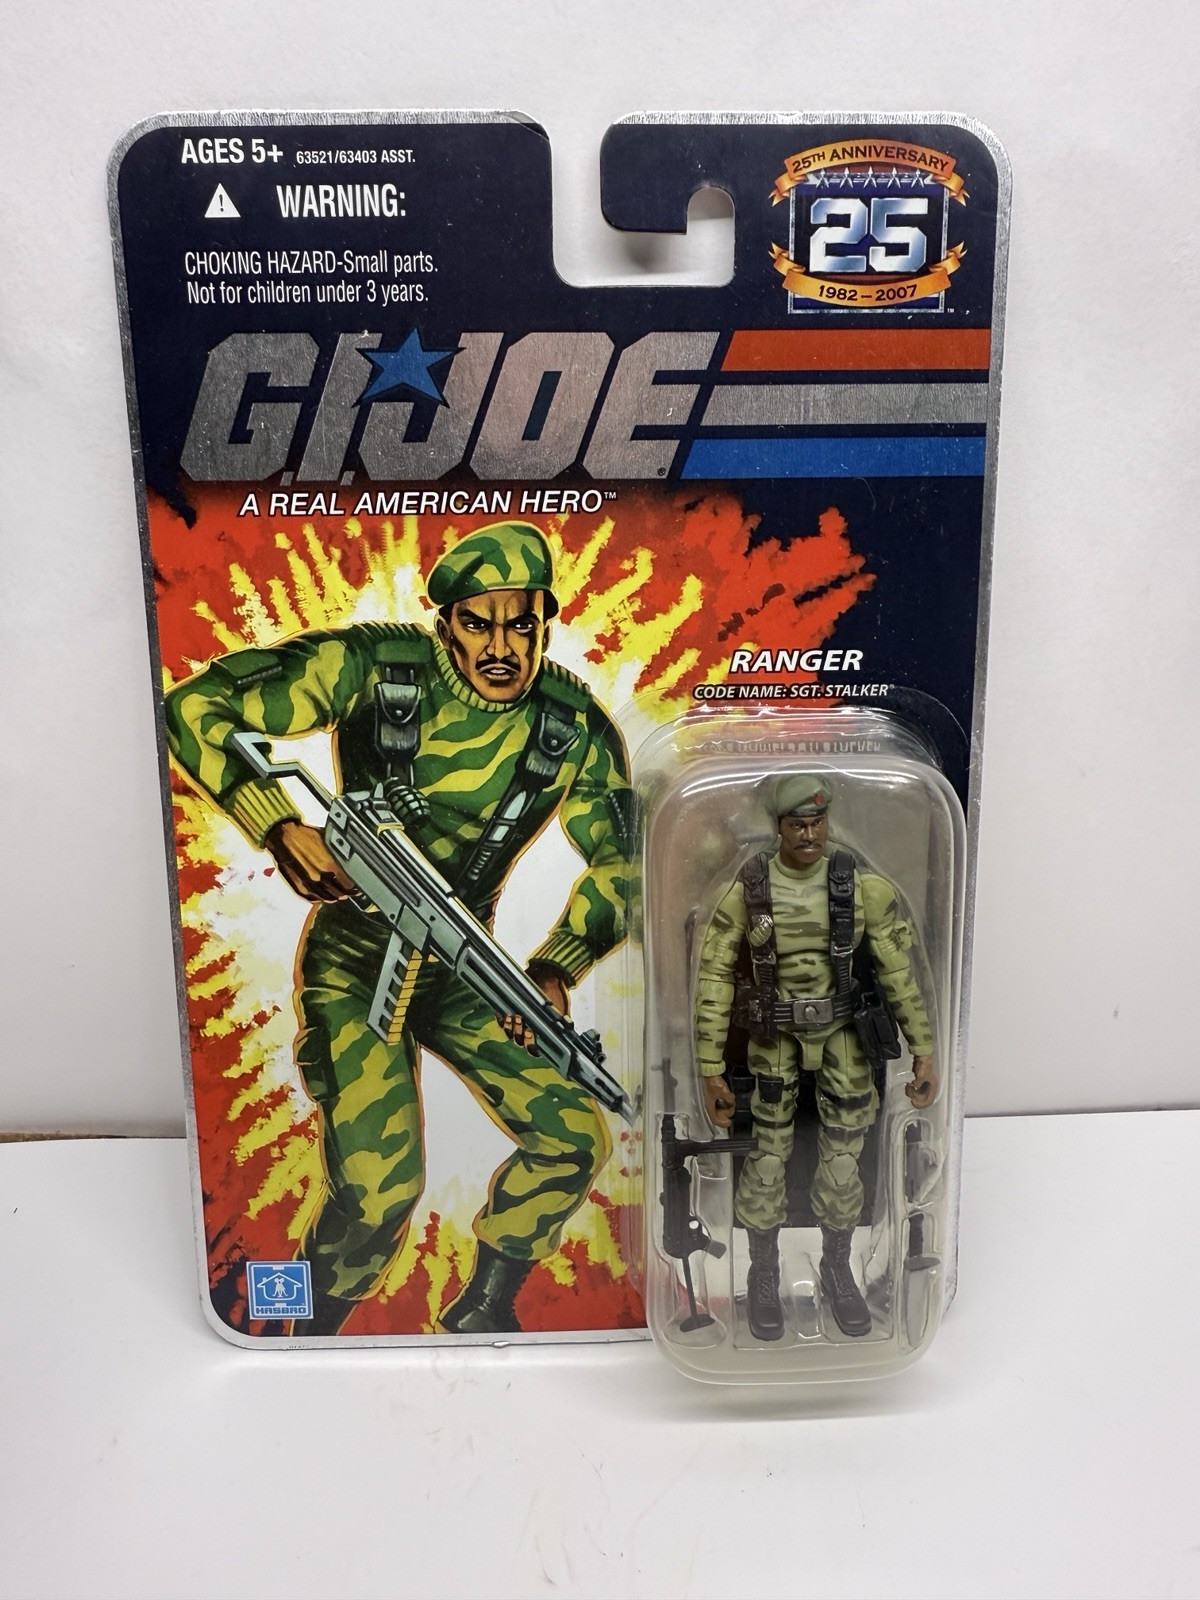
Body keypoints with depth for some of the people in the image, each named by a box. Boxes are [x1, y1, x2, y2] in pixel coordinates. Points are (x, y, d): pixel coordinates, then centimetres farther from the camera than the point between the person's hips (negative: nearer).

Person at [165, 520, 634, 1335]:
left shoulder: (575, 727, -10)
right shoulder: (374, 666, -19)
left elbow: (622, 861, -2)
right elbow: (197, 707, -18)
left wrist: (557, 968, -17)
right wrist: (281, 827, -31)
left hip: (463, 968, 4)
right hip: (354, 960, -4)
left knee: (574, 1139, -4)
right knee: (380, 1186, -17)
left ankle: (481, 1314, 22)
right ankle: (312, 1336, 16)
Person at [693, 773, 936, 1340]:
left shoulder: (862, 887, -10)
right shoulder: (747, 891, -13)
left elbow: (899, 972, -3)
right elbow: (714, 977, -9)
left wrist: (923, 1052, -3)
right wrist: (711, 1071, -10)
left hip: (842, 1032, 1)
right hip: (774, 1037, -1)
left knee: (843, 1154, 7)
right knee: (767, 1152, 5)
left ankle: (837, 1269, 32)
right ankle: (763, 1275, 26)